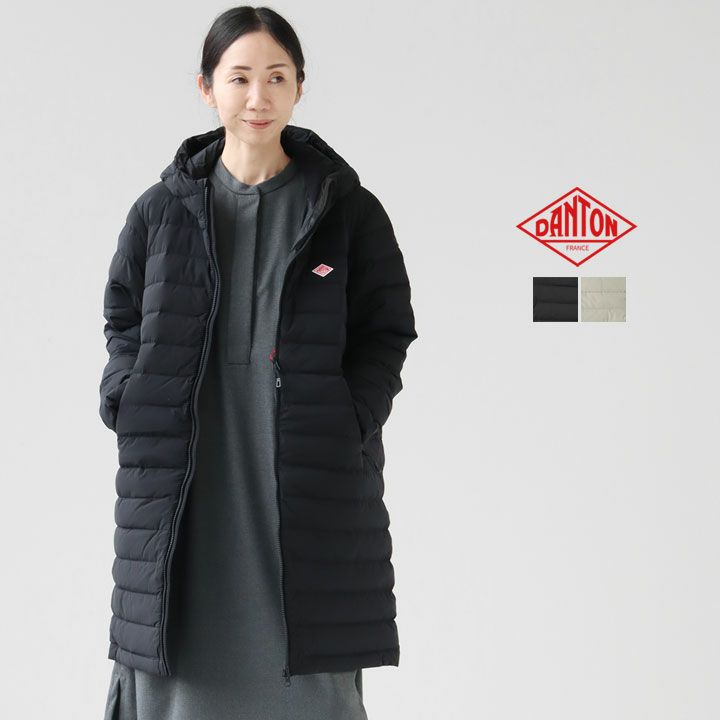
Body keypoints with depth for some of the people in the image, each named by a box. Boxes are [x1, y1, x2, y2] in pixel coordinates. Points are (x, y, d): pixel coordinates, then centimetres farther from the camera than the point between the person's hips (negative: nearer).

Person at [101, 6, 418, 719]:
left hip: (310, 483, -1)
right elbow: (123, 321, 16)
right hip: (182, 485, 2)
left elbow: (387, 334, 5)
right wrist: (132, 410, 1)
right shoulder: (163, 210, 8)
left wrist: (344, 427, -8)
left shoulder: (348, 211, 3)